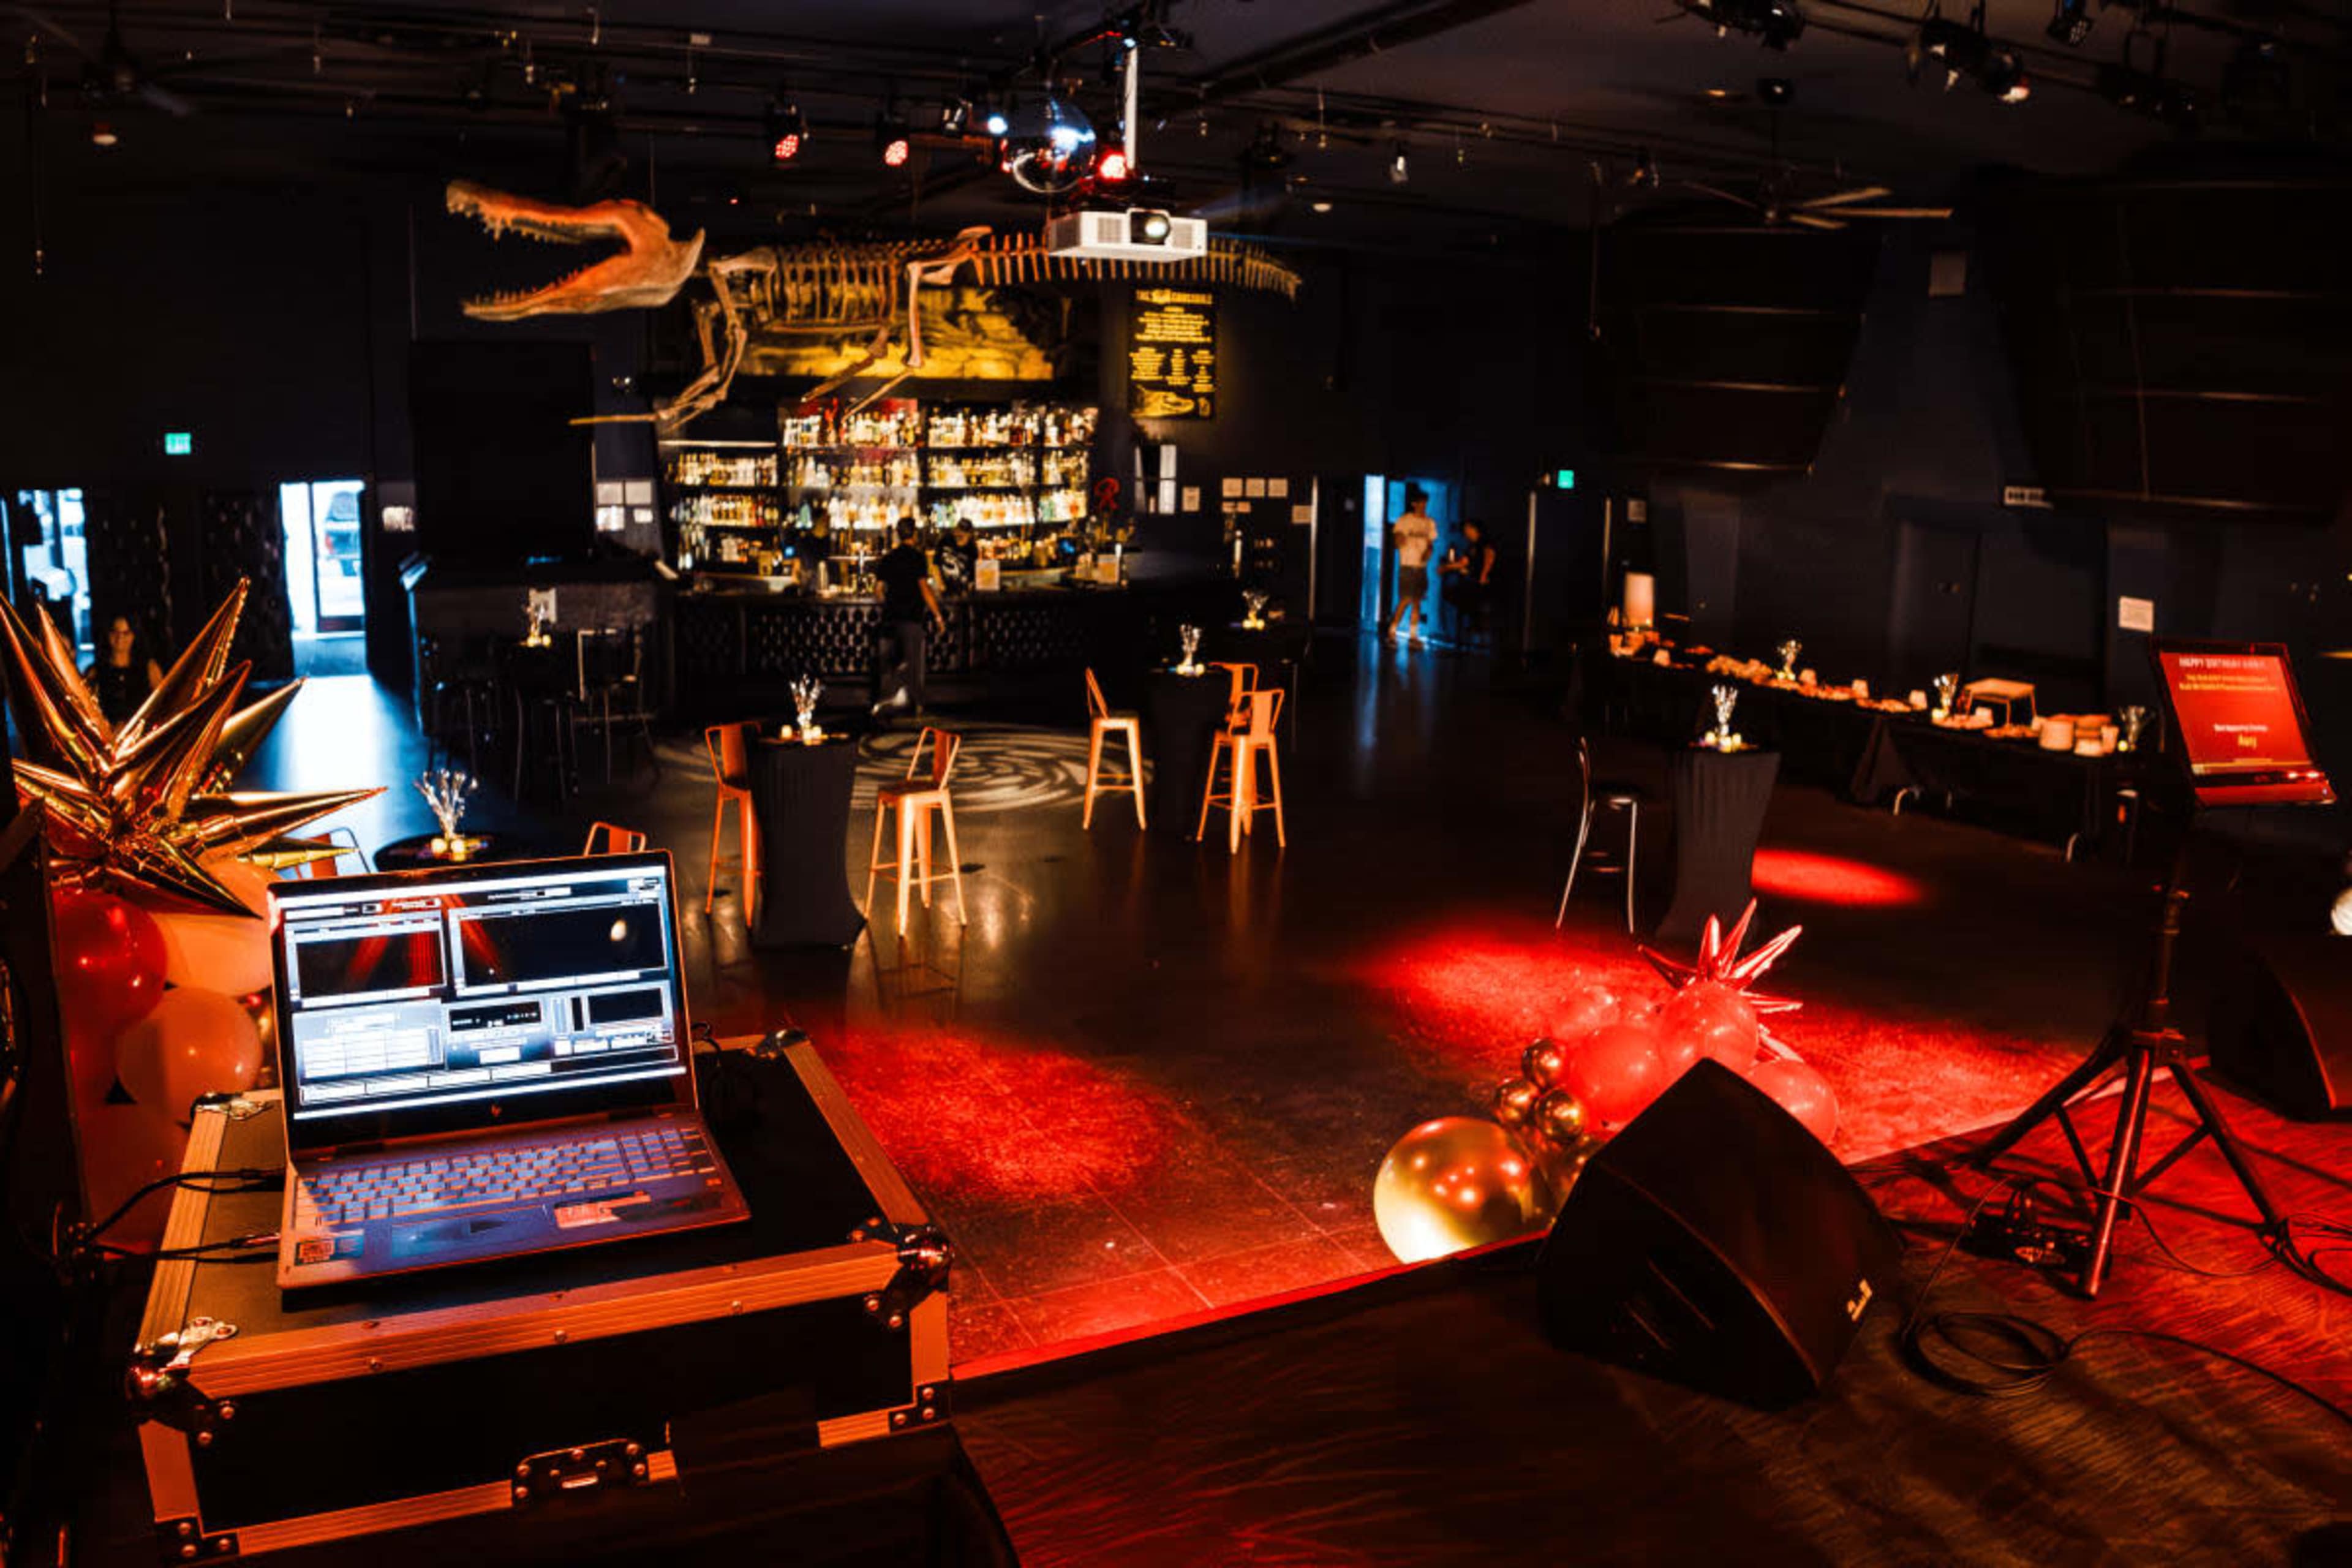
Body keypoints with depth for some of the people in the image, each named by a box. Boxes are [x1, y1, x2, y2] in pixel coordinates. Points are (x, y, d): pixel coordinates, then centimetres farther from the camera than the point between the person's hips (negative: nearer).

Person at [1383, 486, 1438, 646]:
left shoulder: (1430, 522, 12)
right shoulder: (1404, 521, -1)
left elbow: (1431, 543, 15)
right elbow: (1398, 541, -7)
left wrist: (1428, 553, -7)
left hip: (1422, 566, 5)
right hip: (1407, 566, -5)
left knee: (1417, 602, 5)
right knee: (1405, 600, -11)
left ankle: (1413, 635, 9)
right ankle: (1391, 632, -3)